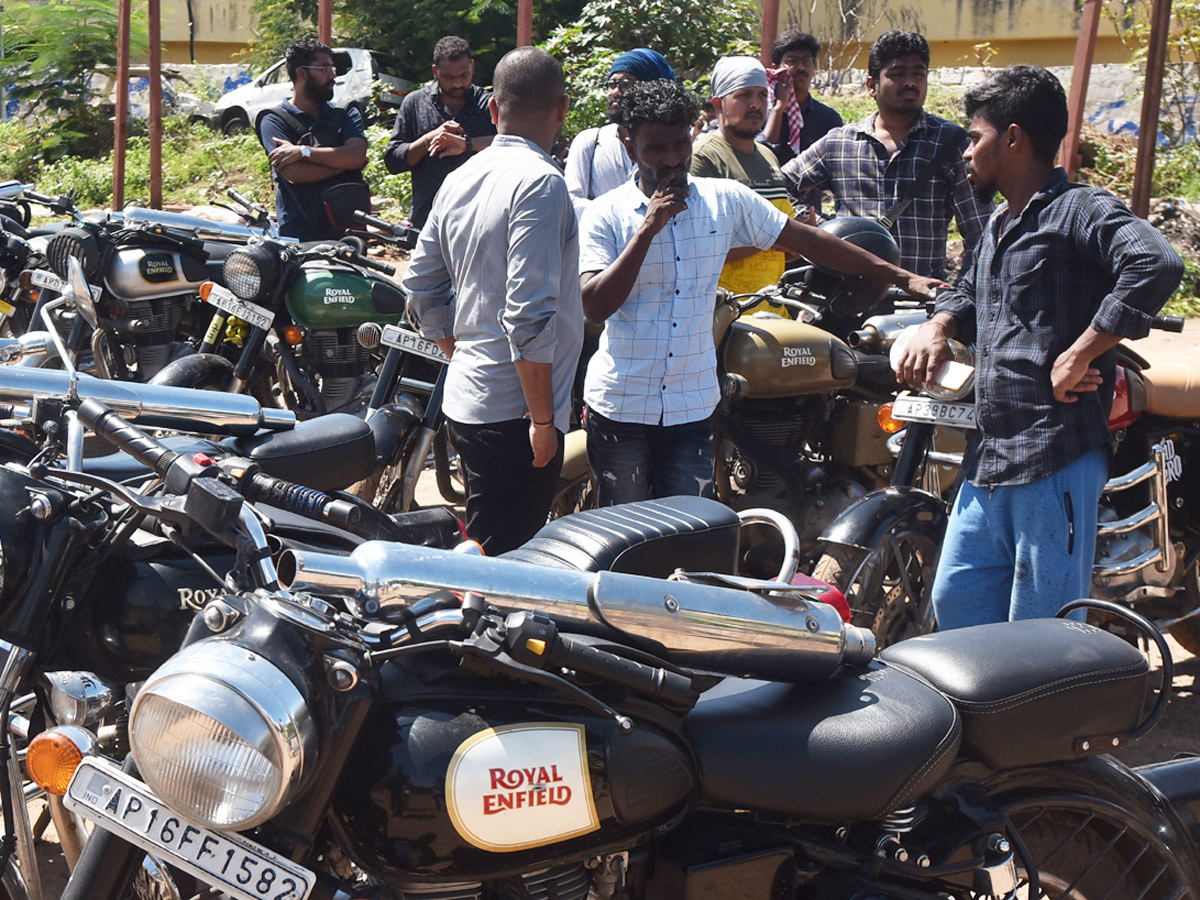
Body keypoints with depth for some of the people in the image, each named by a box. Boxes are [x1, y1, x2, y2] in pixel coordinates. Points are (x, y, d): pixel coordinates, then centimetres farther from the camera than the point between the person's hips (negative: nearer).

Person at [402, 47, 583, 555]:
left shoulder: (459, 180, 10)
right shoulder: (540, 183, -16)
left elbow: (422, 292, 16)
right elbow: (529, 314, -22)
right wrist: (542, 419, -17)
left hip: (463, 400, 9)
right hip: (514, 412, -9)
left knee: (481, 549, 20)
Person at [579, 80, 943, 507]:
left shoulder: (726, 199, 3)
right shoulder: (606, 214, -4)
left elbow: (806, 240, 9)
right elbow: (595, 306, -14)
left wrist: (902, 277, 9)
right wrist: (648, 229, -18)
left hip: (692, 408, 2)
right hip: (619, 409, -2)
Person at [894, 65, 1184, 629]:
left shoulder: (1079, 211, -10)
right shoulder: (998, 228, 20)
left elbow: (1156, 266, -27)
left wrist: (1078, 356, -24)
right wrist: (937, 327, 15)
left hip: (1056, 461, -9)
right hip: (986, 461, 10)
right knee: (955, 602, 17)